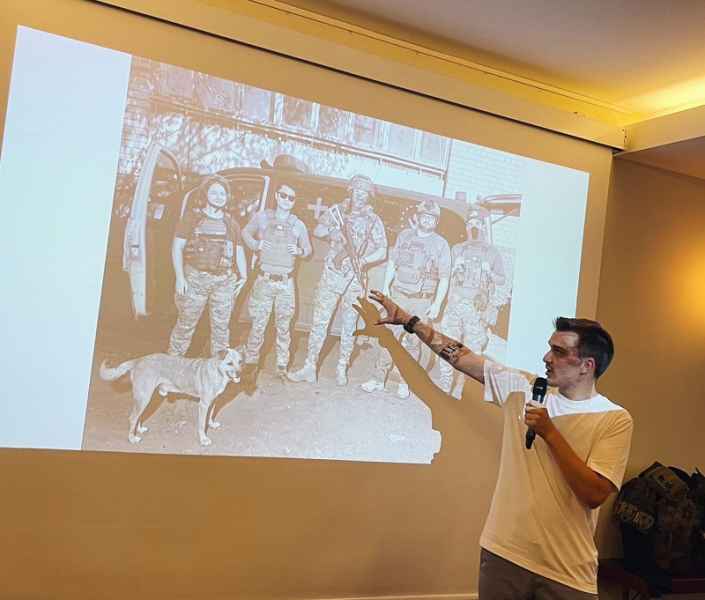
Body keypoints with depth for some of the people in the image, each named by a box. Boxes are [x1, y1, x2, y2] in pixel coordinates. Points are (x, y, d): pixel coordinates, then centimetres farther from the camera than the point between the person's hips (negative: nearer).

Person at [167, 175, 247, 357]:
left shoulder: (231, 224, 15)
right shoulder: (192, 217, 5)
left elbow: (239, 252, 14)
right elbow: (177, 248, 1)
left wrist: (243, 276, -1)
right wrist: (180, 277, -9)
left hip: (224, 281, 3)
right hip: (196, 278, -3)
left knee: (221, 326, 6)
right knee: (186, 323, 0)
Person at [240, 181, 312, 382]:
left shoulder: (298, 225, 4)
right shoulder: (262, 217, 2)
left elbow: (308, 249, 15)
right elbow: (245, 232, 17)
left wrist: (299, 251, -8)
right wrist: (255, 244, -3)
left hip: (286, 283, 1)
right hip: (265, 280, -1)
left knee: (284, 326, 6)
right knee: (258, 324, -1)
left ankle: (282, 367, 16)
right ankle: (250, 363, 14)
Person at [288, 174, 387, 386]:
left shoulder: (373, 220, 2)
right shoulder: (337, 211, 6)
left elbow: (382, 251, -2)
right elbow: (317, 231, 3)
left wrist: (362, 260, -17)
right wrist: (331, 229, -17)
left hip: (355, 278, 0)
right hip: (332, 273, 0)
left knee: (349, 325, 5)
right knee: (320, 320, -1)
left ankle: (342, 368, 16)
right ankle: (310, 366, 3)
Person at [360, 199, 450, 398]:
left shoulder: (441, 245, -3)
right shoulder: (405, 236, 6)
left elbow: (444, 278, -2)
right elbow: (392, 262, 13)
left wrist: (437, 304, -7)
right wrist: (386, 286, 6)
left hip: (422, 301, -2)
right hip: (398, 295, 2)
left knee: (412, 342, 4)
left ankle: (405, 383, 17)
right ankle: (378, 379, 8)